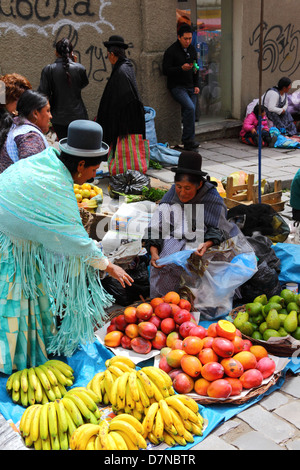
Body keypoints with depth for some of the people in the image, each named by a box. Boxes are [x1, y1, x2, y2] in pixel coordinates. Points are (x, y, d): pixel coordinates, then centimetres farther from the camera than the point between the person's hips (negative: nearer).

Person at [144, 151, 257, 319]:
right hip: (176, 245, 2)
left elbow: (216, 230, -7)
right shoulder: (170, 198, -2)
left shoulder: (212, 198, -8)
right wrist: (154, 253, -20)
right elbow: (156, 228, -5)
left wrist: (207, 244, -29)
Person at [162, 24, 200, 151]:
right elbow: (166, 70, -13)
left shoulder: (192, 50, 14)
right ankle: (189, 139, -18)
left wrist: (196, 85, 11)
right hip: (177, 86, -7)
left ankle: (187, 143, 11)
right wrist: (181, 68, -24)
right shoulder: (171, 51, -8)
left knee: (189, 113, 3)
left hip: (190, 87, 7)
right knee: (190, 108, -25)